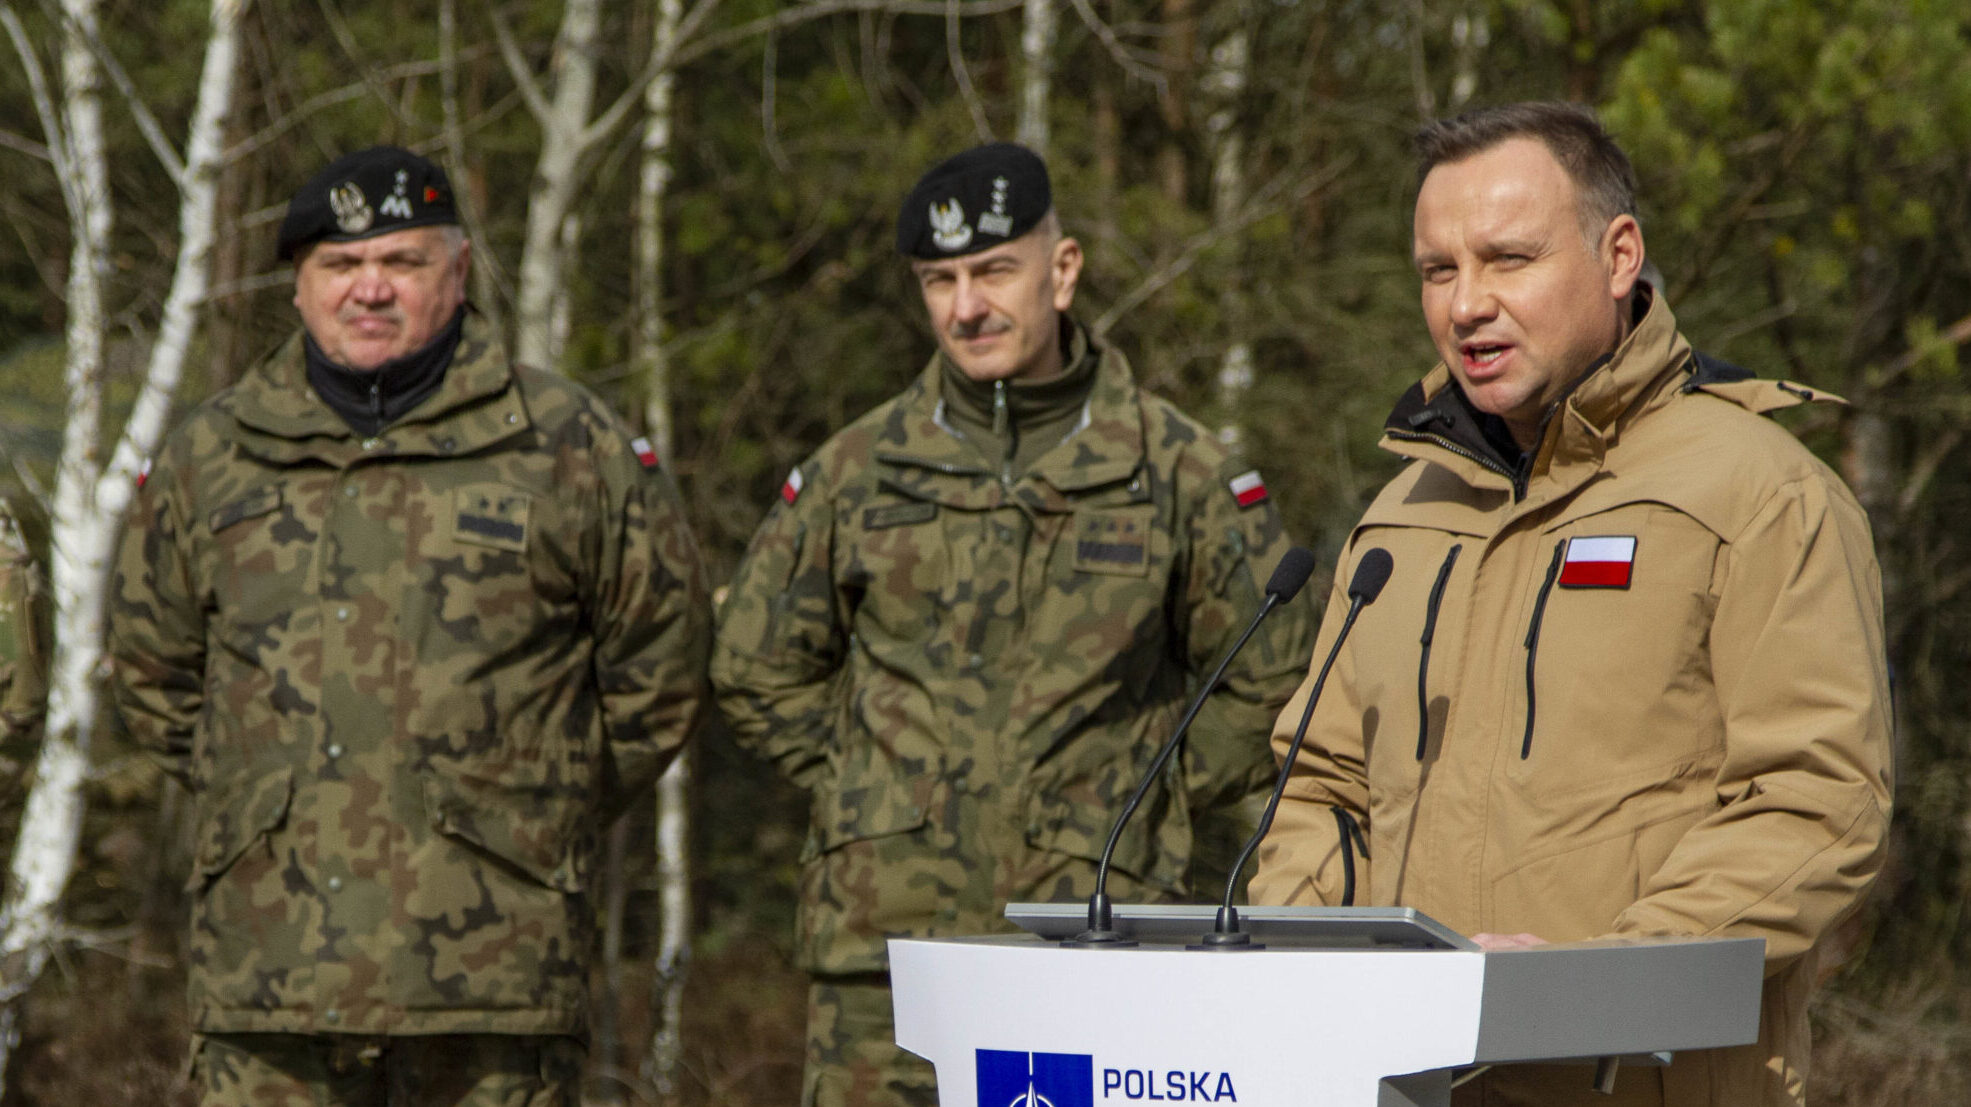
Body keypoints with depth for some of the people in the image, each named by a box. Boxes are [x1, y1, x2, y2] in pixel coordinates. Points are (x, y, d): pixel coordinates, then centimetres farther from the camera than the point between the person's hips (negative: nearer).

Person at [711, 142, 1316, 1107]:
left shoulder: (1178, 469, 5)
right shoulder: (855, 473, 9)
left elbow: (1271, 678, 10)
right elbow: (756, 666, 19)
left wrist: (1149, 803, 5)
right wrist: (866, 789, 10)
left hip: (1099, 930, -1)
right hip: (887, 926, 1)